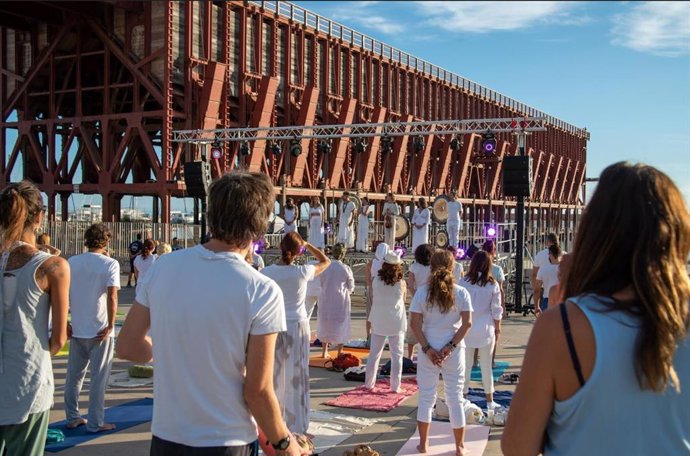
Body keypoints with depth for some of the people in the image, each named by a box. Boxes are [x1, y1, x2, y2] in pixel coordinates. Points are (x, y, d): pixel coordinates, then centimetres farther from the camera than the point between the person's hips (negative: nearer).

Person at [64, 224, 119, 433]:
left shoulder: (72, 262, 4)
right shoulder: (110, 264, -9)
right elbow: (112, 297, -18)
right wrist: (111, 326, -12)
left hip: (77, 329, 5)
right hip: (100, 330, -5)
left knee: (74, 375, 16)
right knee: (98, 378, 4)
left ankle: (72, 418, 25)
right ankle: (95, 423, 8)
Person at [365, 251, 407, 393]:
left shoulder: (377, 280, -8)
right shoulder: (401, 283, -10)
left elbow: (374, 300, 4)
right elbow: (403, 301, 4)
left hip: (378, 321, 1)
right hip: (397, 322, -1)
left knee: (374, 354, 12)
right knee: (397, 355, 9)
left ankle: (369, 383, 17)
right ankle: (395, 386, 9)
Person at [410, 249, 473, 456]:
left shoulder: (422, 292, -4)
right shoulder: (461, 292, -4)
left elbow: (415, 323, -9)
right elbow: (467, 323, -11)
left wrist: (427, 348, -8)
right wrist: (451, 346, -10)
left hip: (429, 351, 0)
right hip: (454, 353, 0)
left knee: (426, 397, 12)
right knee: (455, 398, 10)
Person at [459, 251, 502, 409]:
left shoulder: (464, 282, -8)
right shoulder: (492, 284, -7)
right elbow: (496, 310, -2)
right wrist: (497, 327, 12)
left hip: (467, 327, 0)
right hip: (486, 328, 0)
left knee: (465, 363, 9)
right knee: (486, 365, 10)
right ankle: (489, 400, 18)